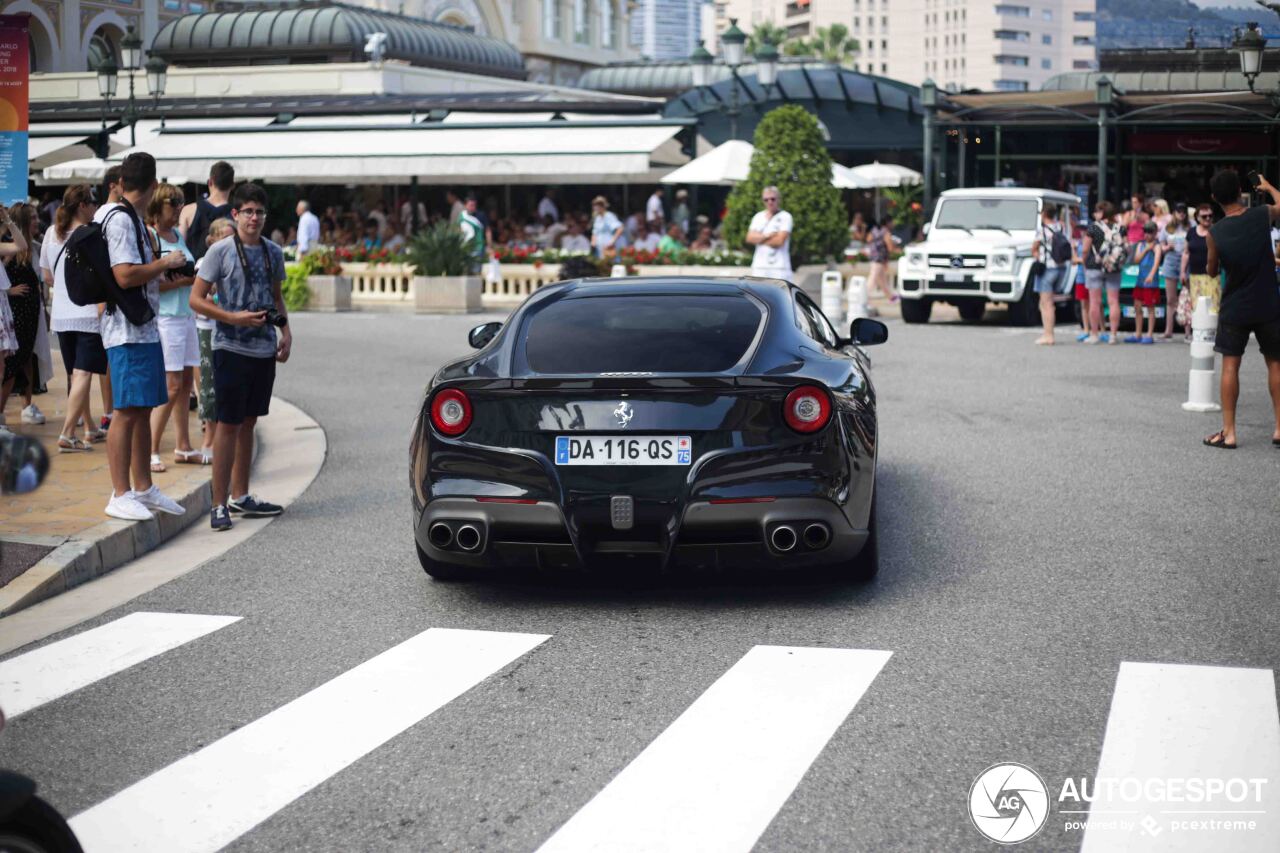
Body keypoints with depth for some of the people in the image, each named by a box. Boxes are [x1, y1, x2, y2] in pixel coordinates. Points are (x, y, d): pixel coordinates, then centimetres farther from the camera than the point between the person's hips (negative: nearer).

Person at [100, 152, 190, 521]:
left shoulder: (132, 219, 16)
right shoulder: (121, 219, -14)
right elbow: (125, 276, -22)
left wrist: (165, 272, 28)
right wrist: (165, 262, -11)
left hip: (144, 327, 10)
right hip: (129, 331, -10)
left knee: (143, 409, 13)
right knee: (128, 411, -8)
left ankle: (143, 488, 20)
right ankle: (120, 496, -5)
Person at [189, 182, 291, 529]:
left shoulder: (273, 252, 9)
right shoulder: (221, 250, -7)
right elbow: (196, 299, -8)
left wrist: (285, 330, 8)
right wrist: (235, 318, -18)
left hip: (264, 349, 6)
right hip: (231, 348, -6)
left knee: (248, 422, 13)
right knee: (228, 423, -4)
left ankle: (240, 496, 23)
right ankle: (219, 504, -1)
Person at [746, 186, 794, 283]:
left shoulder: (785, 217, -1)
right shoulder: (758, 217, 14)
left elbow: (779, 241, -10)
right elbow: (750, 238, 3)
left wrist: (760, 238, -1)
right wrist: (767, 236, -10)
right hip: (759, 266, 5)